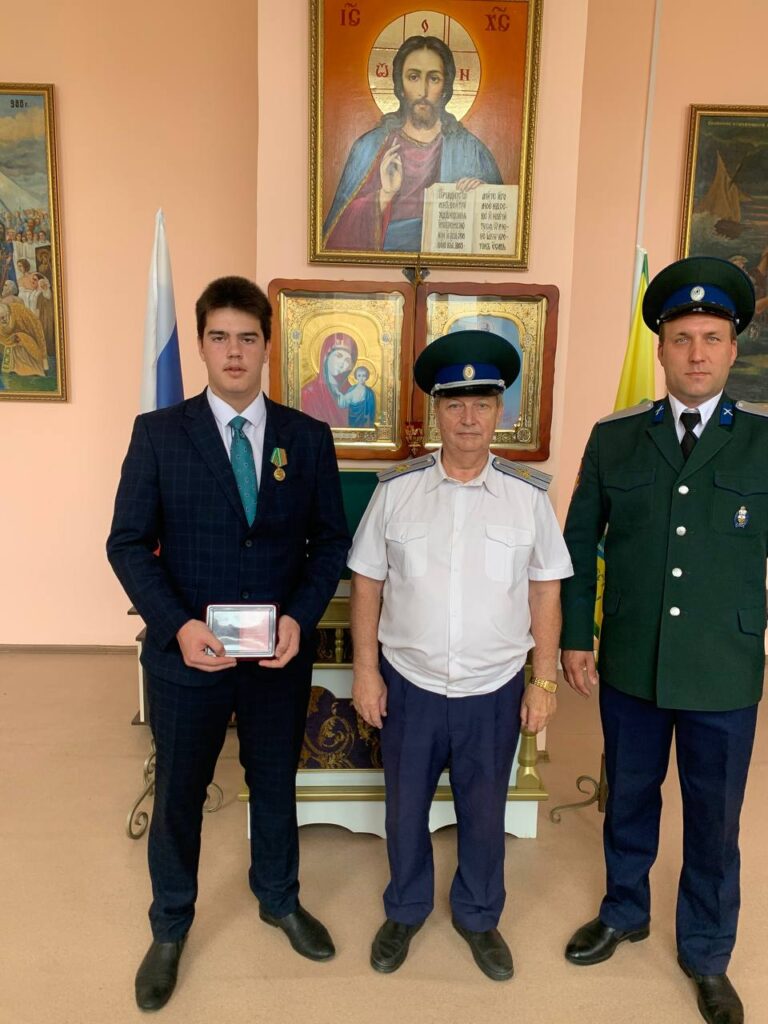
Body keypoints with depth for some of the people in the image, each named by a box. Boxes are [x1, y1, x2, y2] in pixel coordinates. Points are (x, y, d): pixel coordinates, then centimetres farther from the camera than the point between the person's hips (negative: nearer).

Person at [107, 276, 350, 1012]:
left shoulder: (308, 438, -2)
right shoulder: (158, 433, -6)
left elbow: (330, 540, 0)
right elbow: (129, 543, -7)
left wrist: (301, 617, -15)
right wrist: (178, 626, -20)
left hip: (280, 654, 2)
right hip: (188, 653, -1)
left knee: (275, 783, 20)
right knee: (177, 795, 16)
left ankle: (280, 900, 47)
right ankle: (169, 929, 42)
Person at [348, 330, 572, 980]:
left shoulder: (529, 494, -7)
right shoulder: (396, 489, -8)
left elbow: (545, 591, -2)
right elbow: (367, 584, -2)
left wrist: (544, 683, -1)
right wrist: (366, 671, -2)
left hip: (495, 689, 0)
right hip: (409, 684, 0)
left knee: (484, 813, 19)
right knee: (406, 808, 19)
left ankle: (479, 917, 46)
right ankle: (406, 910, 47)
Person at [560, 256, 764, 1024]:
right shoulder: (613, 438, -2)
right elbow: (580, 542, 3)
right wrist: (576, 636, 2)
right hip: (628, 669, 1)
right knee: (629, 800, 21)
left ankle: (706, 954, 42)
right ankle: (623, 913, 48)